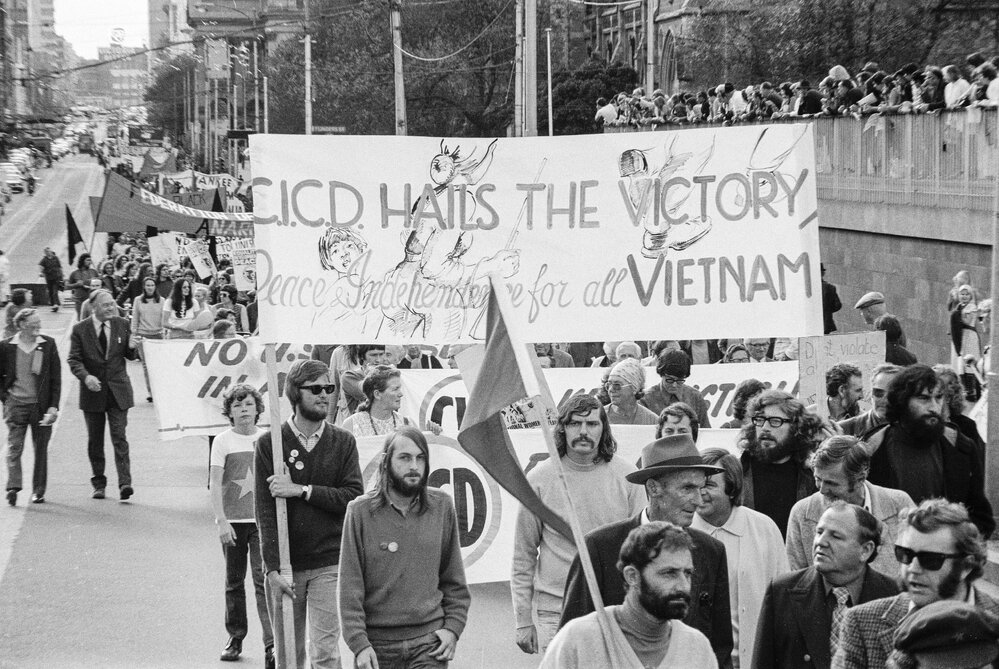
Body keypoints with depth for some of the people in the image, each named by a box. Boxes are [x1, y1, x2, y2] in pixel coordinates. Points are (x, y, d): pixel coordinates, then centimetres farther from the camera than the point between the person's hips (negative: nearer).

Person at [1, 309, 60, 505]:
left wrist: (53, 406, -4)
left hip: (41, 406, 1)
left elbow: (56, 378, 2)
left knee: (41, 449, 6)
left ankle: (38, 491, 15)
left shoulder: (48, 344, 1)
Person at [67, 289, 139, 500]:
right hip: (93, 391, 0)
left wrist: (132, 348, -14)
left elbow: (130, 356, 10)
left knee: (120, 439, -9)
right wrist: (86, 376, -22)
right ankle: (99, 484, 19)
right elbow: (73, 359, -4)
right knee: (95, 441, 8)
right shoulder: (80, 330, -3)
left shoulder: (122, 325, 3)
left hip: (118, 390, 0)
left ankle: (125, 483, -13)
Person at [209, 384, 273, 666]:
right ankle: (235, 637, 25)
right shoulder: (223, 441, -1)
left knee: (263, 579, -10)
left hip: (262, 520, 0)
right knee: (234, 582, 11)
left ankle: (271, 645, -14)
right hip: (232, 521, 0)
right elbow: (215, 483, -5)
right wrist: (221, 520, -14)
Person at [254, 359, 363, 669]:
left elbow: (354, 498, -5)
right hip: (284, 565, 0)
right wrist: (273, 568, -14)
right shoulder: (269, 443, -1)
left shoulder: (343, 442, 5)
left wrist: (302, 490, -14)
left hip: (329, 564, 0)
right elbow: (265, 512, -6)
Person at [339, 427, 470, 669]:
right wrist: (359, 643, -10)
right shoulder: (360, 511, -3)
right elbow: (350, 587, -4)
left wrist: (453, 627, 3)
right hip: (377, 645, -1)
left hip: (429, 640, 1)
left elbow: (454, 579, 12)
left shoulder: (442, 506, 5)